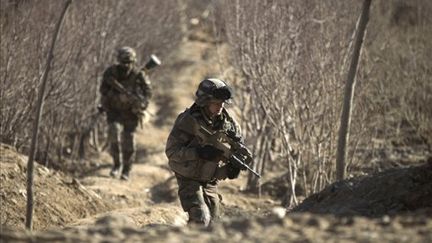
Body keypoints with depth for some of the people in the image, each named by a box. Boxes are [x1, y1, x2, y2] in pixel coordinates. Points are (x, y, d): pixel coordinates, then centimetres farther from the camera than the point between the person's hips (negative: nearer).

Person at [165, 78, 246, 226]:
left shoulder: (227, 122, -3)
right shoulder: (188, 120, -18)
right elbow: (171, 151, -21)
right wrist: (199, 153, -33)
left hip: (211, 181, 6)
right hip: (189, 179, -6)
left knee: (213, 221, 9)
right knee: (201, 219, -21)